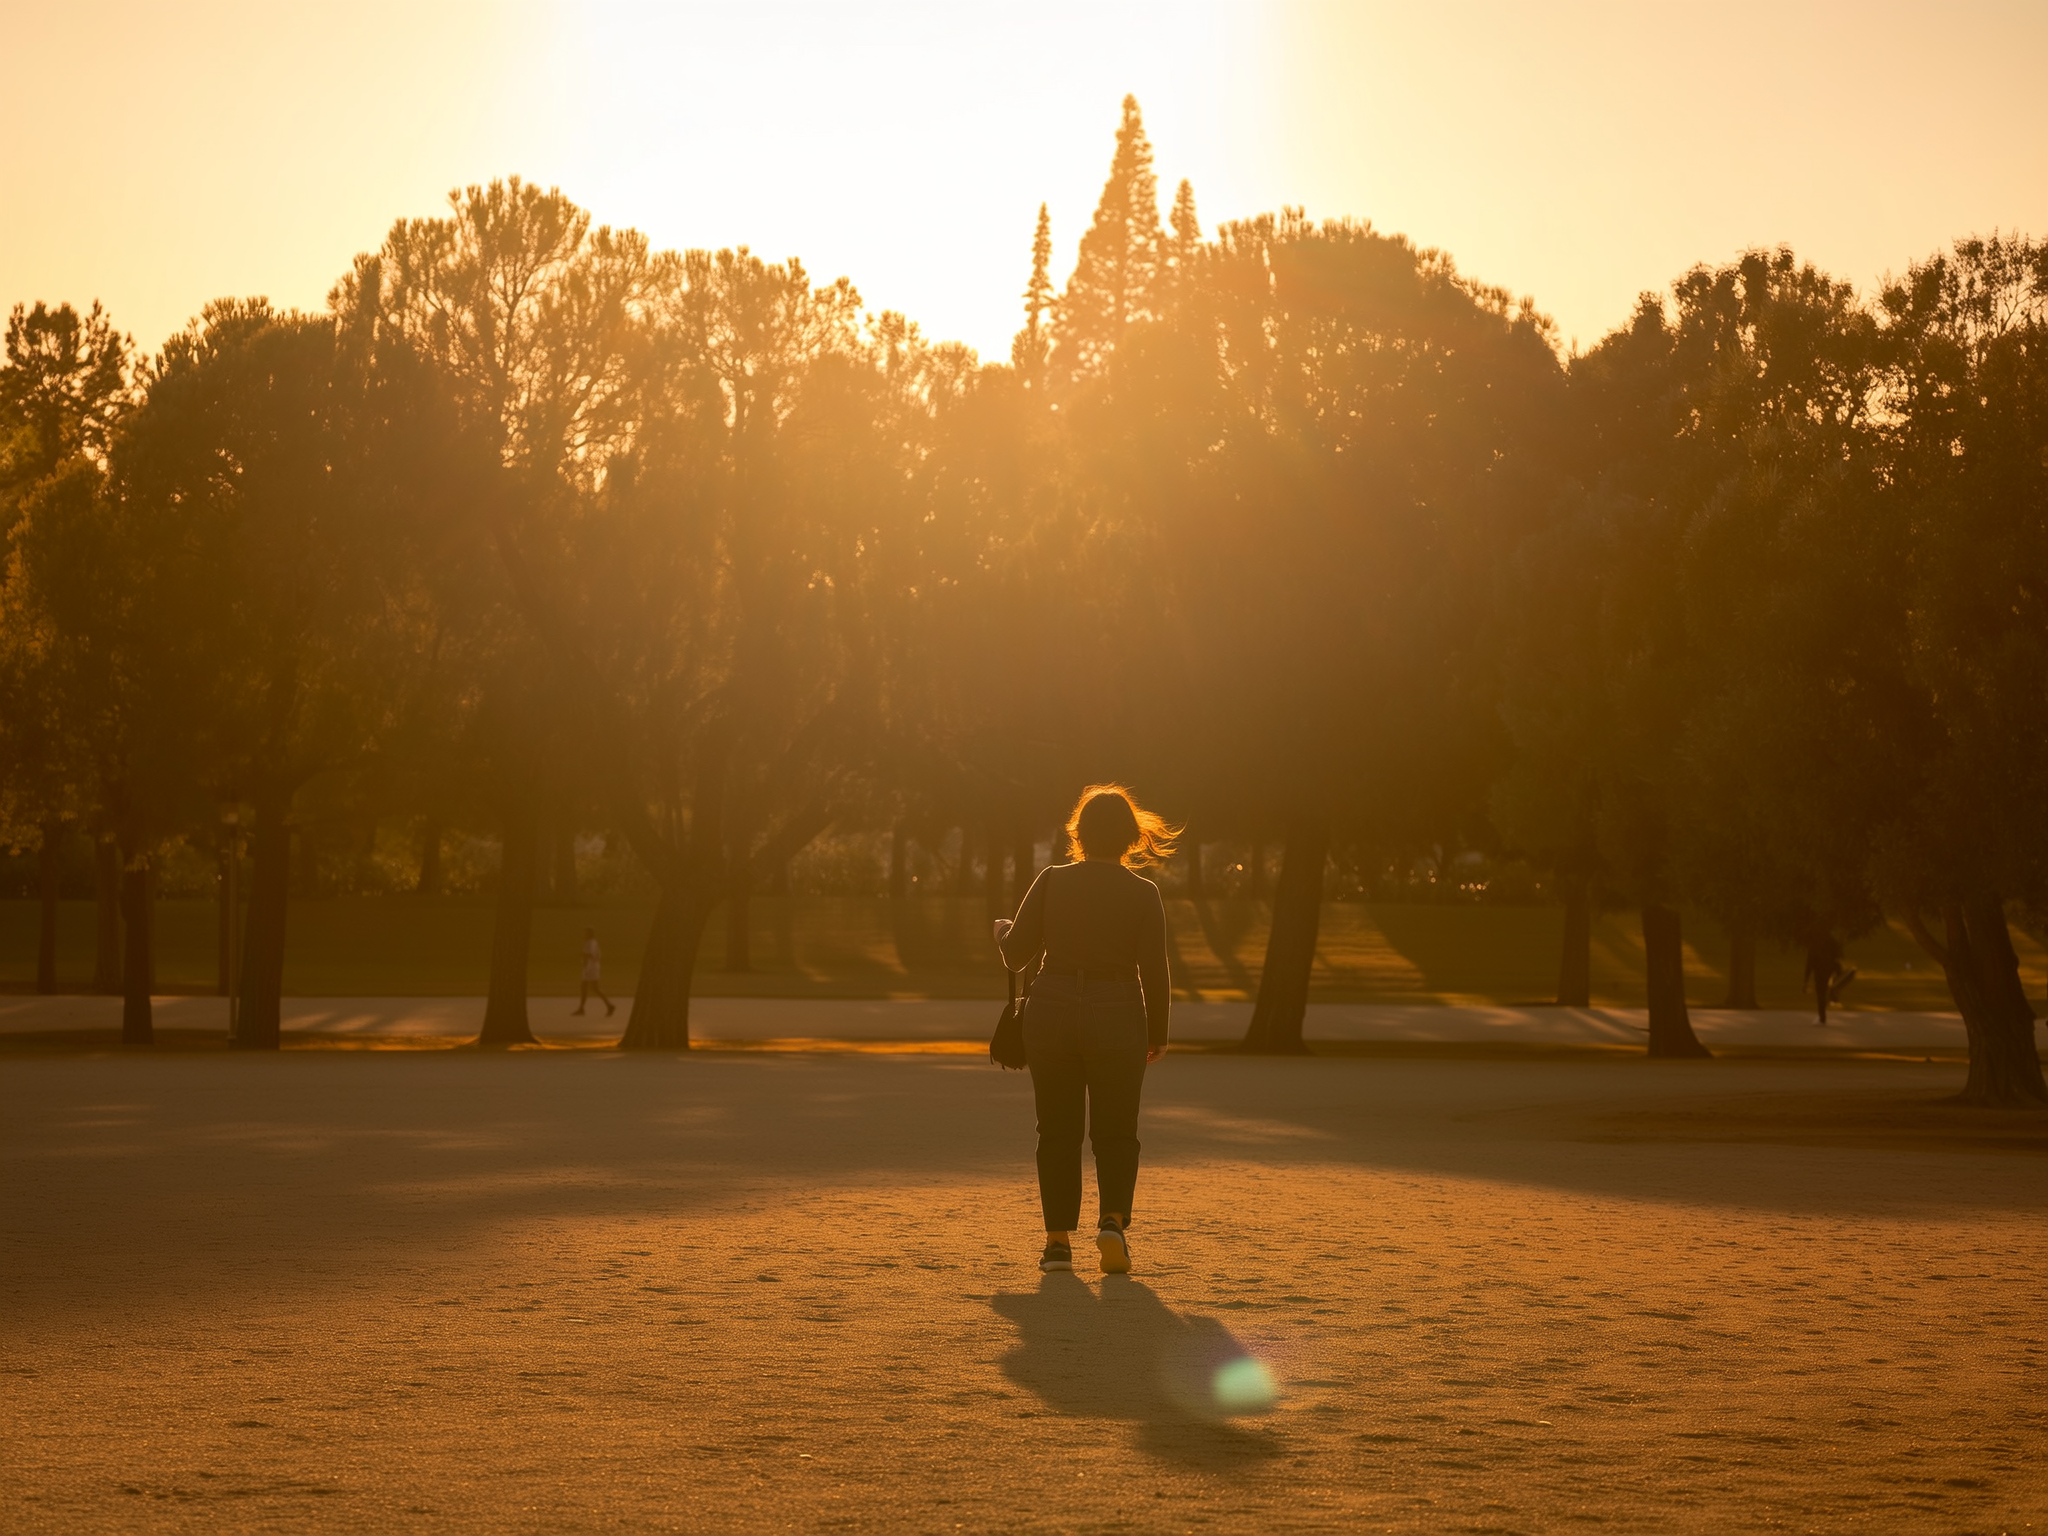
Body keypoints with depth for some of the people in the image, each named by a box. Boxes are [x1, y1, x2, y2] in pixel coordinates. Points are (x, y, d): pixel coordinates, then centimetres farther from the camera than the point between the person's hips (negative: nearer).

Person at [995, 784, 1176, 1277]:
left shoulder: (1051, 882, -2)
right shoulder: (1143, 893, -4)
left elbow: (1017, 955, 1)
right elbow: (1154, 972, -5)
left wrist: (1003, 930, 24)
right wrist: (1158, 1033, 8)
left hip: (1051, 1013, 1)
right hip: (1117, 1018, -1)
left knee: (1058, 1132, 11)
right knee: (1116, 1132, 10)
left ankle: (1059, 1240, 8)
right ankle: (1113, 1221, -12)